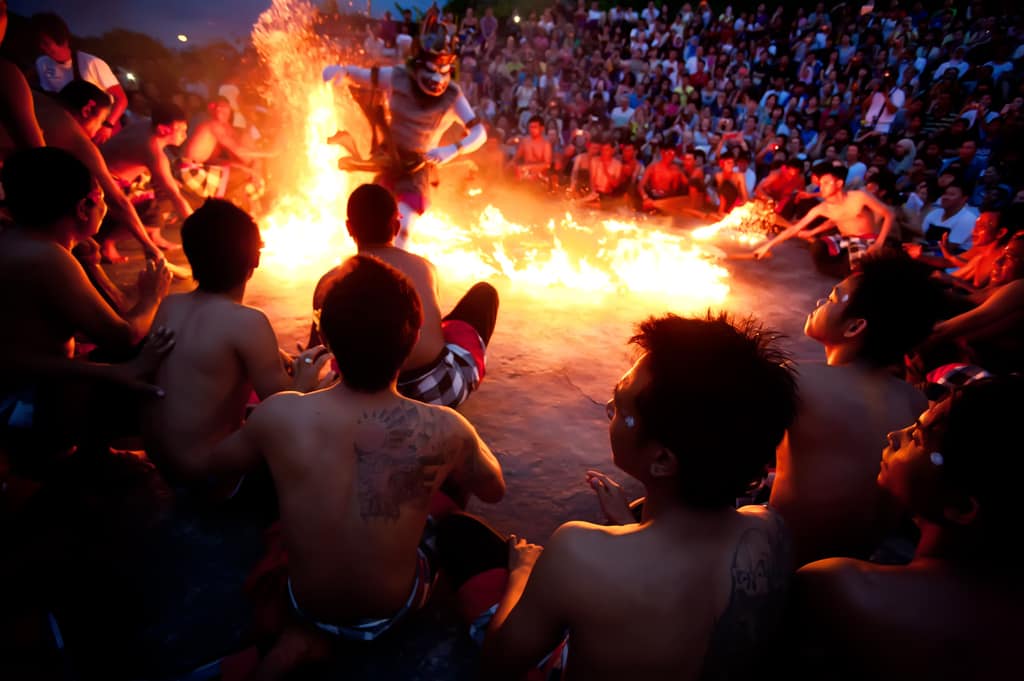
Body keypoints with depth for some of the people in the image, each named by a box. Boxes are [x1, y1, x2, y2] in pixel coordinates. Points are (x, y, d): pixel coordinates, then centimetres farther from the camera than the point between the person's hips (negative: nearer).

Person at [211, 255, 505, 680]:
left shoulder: (280, 414, -26)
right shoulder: (444, 429, -29)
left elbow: (222, 461, -1)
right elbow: (495, 491, -7)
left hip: (306, 604, 3)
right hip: (390, 611, -2)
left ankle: (304, 633, 12)